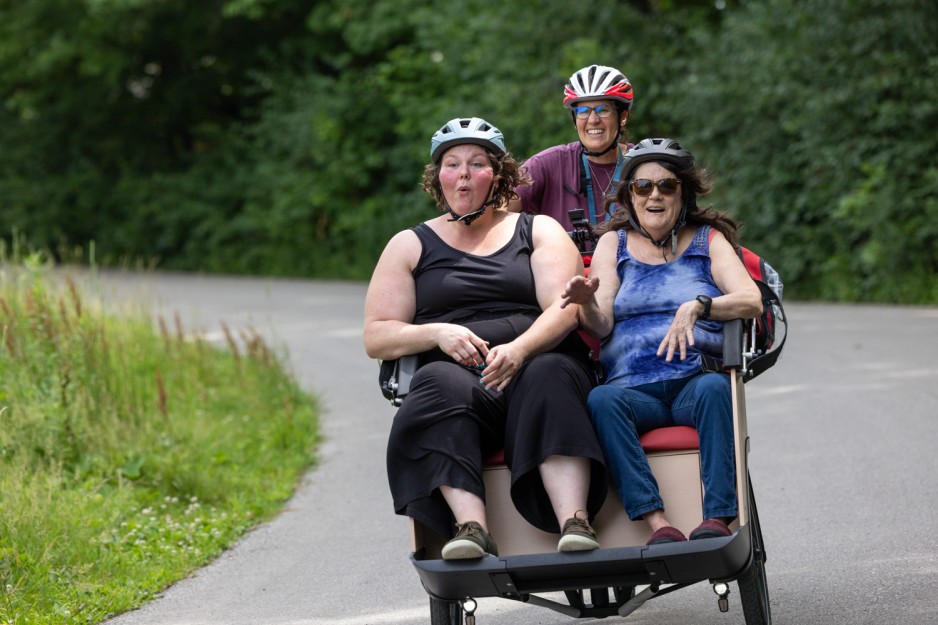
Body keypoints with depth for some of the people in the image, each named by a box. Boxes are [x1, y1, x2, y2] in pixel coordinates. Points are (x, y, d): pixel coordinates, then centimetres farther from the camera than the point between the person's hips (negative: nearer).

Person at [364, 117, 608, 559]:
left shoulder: (540, 231, 18)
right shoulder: (410, 246, 20)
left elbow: (565, 310, 2)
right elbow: (376, 337, 12)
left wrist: (520, 349, -20)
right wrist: (439, 333, -9)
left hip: (538, 362, 0)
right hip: (461, 377, 0)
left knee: (549, 376, -35)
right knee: (440, 384, -35)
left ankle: (574, 522, -51)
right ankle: (471, 528, -51)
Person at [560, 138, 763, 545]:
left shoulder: (708, 240, 16)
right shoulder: (614, 243, 19)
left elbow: (751, 301, 0)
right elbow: (601, 325, 7)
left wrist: (697, 306, -19)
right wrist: (587, 303, -17)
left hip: (695, 379, -1)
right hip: (633, 386, 1)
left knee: (713, 387, -36)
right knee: (602, 399, -33)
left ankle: (717, 518, -43)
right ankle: (657, 523, -44)